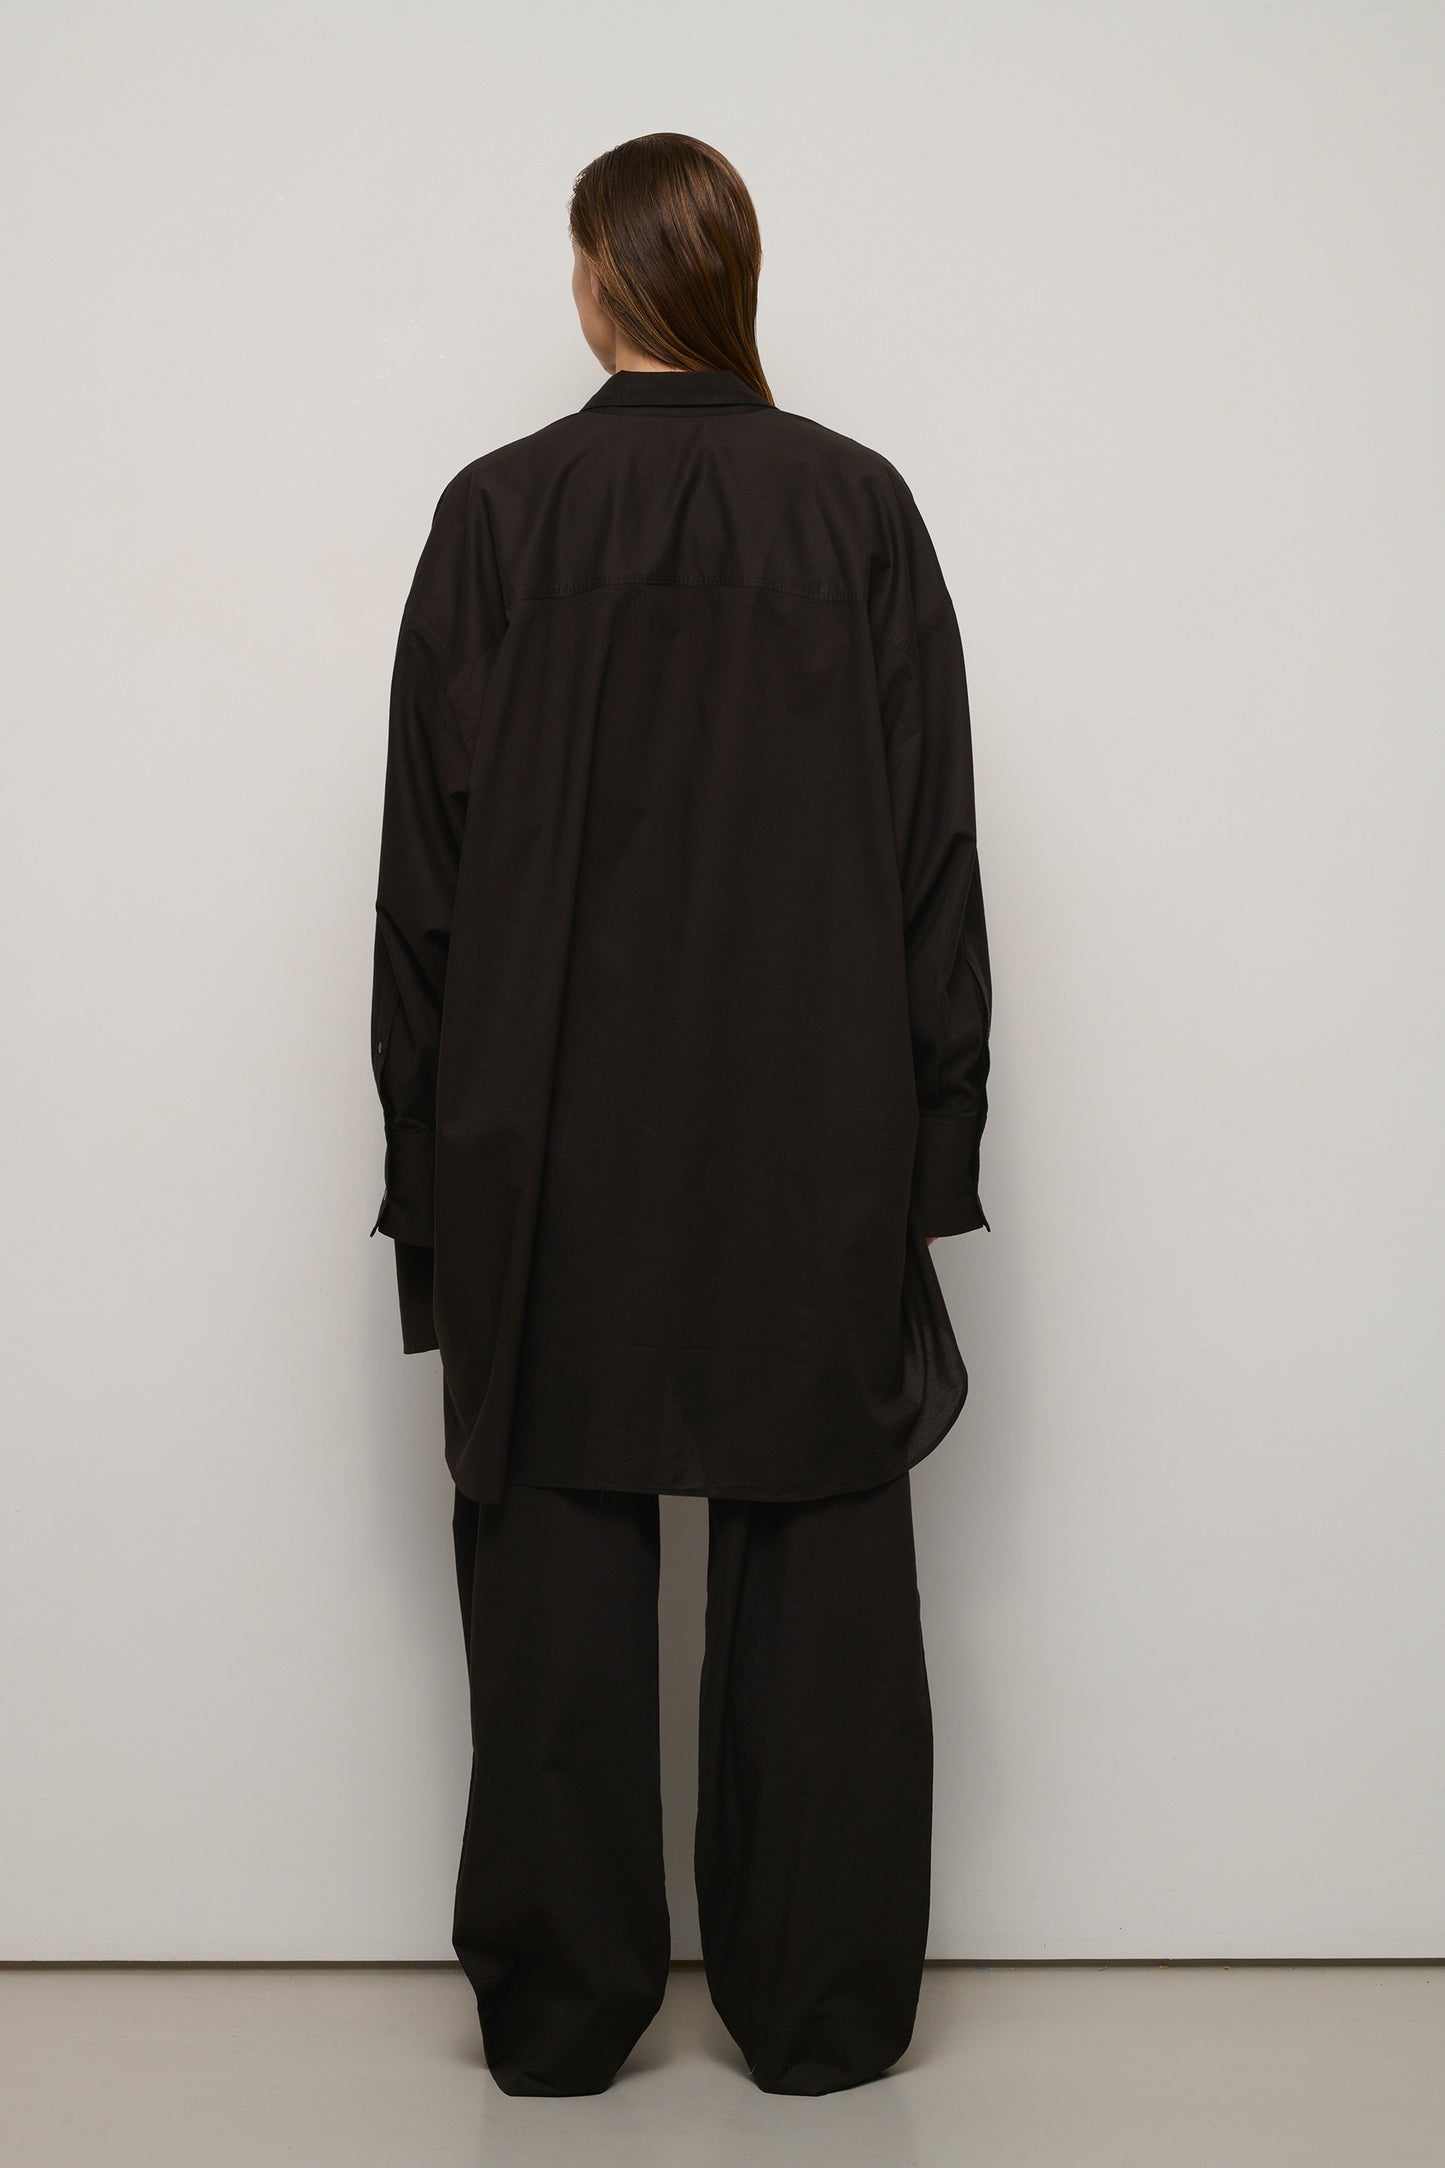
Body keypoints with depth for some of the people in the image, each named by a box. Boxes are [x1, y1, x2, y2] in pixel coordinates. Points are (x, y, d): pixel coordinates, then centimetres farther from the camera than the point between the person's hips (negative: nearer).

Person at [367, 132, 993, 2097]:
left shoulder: (496, 515, -3)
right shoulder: (861, 507, 0)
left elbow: (425, 867, -2)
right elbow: (938, 848, 0)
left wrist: (432, 1149, 5)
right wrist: (933, 1140, 6)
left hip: (554, 1131, 0)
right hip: (819, 1129, 1)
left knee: (559, 1566, 9)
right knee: (820, 1566, 10)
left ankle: (560, 2010, 19)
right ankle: (820, 2008, 20)